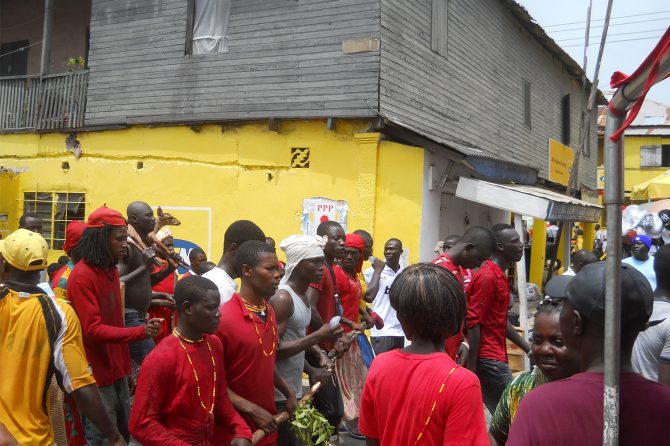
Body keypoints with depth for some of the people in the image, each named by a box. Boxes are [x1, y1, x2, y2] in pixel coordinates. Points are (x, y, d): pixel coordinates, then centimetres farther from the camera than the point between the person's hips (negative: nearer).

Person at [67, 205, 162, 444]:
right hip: (97, 375, -8)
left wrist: (125, 363, 11)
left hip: (117, 370, 8)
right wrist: (140, 331, -26)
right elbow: (93, 330, -21)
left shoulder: (111, 270, 9)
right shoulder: (81, 277, -17)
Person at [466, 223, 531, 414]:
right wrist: (471, 367, -20)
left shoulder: (500, 276, 15)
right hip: (489, 358, -10)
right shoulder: (487, 277, -16)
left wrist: (527, 348, 20)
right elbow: (473, 322, -19)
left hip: (495, 356, 10)